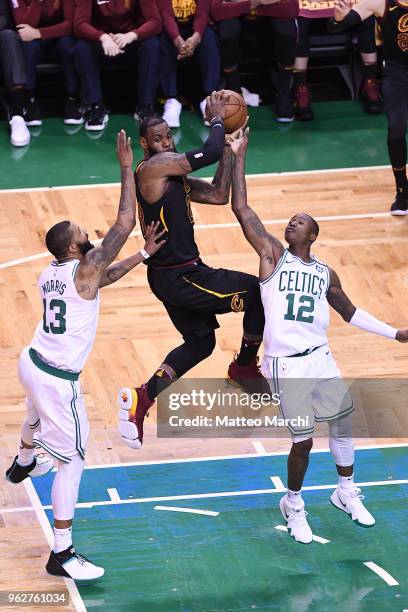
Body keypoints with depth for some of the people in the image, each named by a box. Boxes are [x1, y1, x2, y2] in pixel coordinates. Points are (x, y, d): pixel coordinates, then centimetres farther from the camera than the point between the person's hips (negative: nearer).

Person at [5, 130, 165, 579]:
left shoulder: (52, 271, 6)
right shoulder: (85, 268, -19)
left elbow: (101, 279, 23)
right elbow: (125, 222, -20)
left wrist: (143, 255, 20)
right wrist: (127, 167, -14)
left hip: (33, 363, 9)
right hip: (58, 379, -9)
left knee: (39, 417, 40)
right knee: (72, 459, -5)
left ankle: (23, 465, 74)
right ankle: (62, 555, -5)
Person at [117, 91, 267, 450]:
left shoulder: (176, 176, 13)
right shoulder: (154, 167, -17)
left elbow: (218, 195, 10)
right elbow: (210, 153, -24)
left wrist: (231, 148, 5)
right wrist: (216, 119, -7)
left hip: (174, 274, 10)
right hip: (180, 276, -10)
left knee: (200, 343, 20)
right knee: (260, 292, 4)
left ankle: (142, 398, 7)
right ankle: (245, 367, 23)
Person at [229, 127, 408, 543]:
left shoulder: (325, 274, 10)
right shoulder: (273, 256, 0)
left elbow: (349, 313, 22)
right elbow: (241, 209, -7)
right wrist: (238, 157, -11)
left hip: (320, 359, 4)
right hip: (285, 365, -4)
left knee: (343, 423, 13)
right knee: (303, 440, -5)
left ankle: (346, 493, 37)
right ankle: (293, 505, 20)